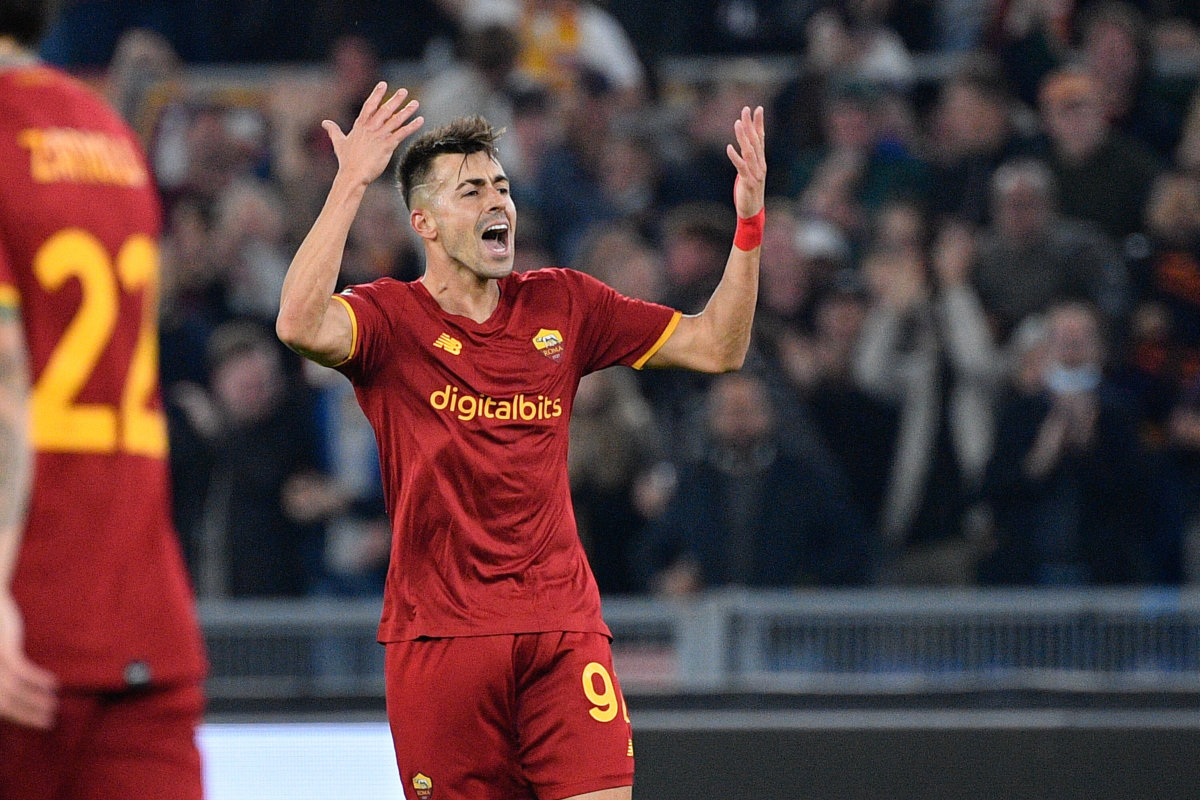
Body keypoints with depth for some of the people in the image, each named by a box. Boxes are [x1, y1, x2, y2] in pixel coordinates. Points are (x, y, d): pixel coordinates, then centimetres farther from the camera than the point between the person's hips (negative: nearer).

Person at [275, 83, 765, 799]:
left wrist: (749, 222, -1)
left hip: (563, 626, 3)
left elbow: (717, 348, 11)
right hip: (438, 629, -3)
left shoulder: (563, 304, 11)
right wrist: (350, 184, -25)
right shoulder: (391, 317, -2)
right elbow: (301, 326, -25)